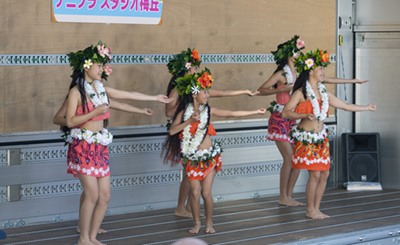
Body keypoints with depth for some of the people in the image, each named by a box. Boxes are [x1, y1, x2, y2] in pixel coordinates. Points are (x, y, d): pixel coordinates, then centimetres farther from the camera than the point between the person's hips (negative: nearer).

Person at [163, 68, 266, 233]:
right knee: (195, 193, -3)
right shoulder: (184, 112, -4)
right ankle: (196, 223, 17)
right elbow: (172, 131, -15)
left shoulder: (209, 111, 1)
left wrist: (256, 112, 3)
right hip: (192, 159, -1)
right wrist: (189, 121, -23)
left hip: (209, 157, 1)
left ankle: (209, 223, 16)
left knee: (206, 193, -3)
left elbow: (232, 114, 4)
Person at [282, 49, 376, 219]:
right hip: (306, 139, -7)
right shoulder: (300, 93, -9)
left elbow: (345, 106, 18)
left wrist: (366, 108, 22)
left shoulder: (324, 93, 10)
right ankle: (310, 210, 4)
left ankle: (316, 209, 15)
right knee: (315, 174, -9)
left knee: (324, 174, 4)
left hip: (321, 138, 7)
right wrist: (305, 116, -26)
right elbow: (285, 113, -13)